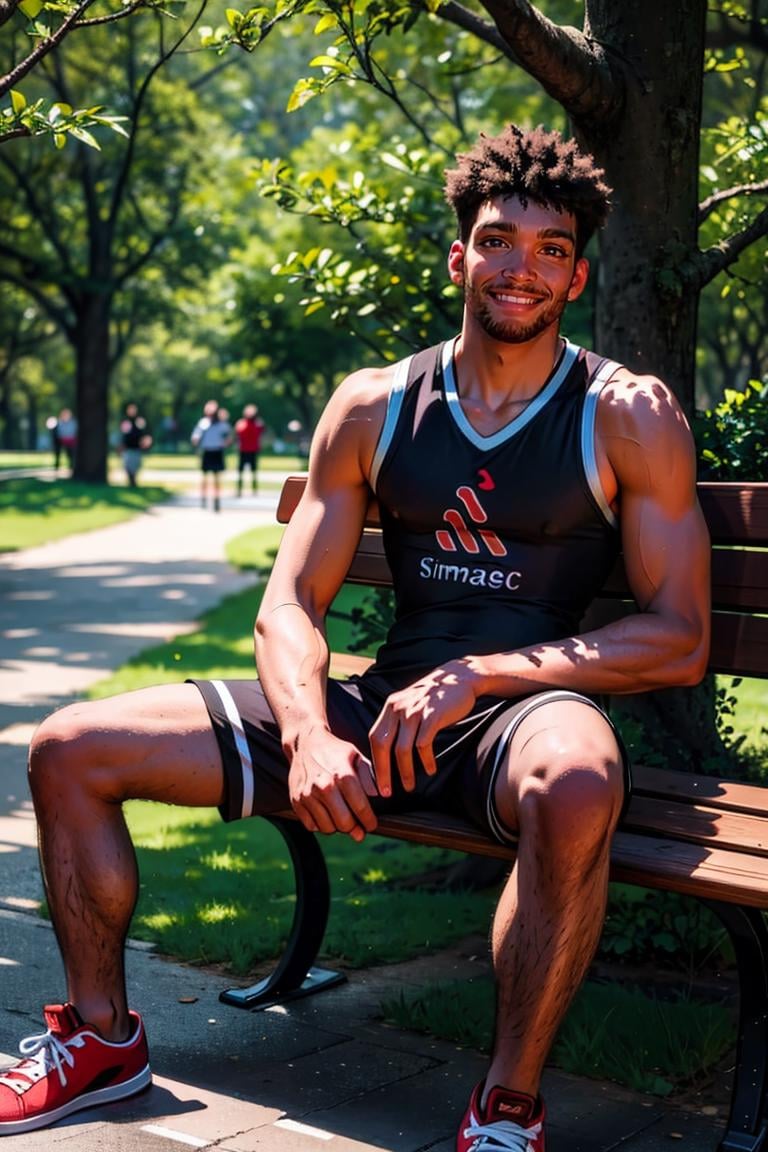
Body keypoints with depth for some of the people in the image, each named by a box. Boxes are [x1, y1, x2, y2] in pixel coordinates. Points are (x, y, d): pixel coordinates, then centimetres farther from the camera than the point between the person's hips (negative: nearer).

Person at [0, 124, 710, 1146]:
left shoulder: (629, 418, -2)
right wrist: (309, 734, -17)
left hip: (524, 710, -4)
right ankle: (103, 1037, 15)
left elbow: (680, 640, -7)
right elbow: (289, 605, 5)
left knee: (576, 784, -44)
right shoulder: (372, 407, 8)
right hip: (382, 710, 4)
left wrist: (479, 673, -18)